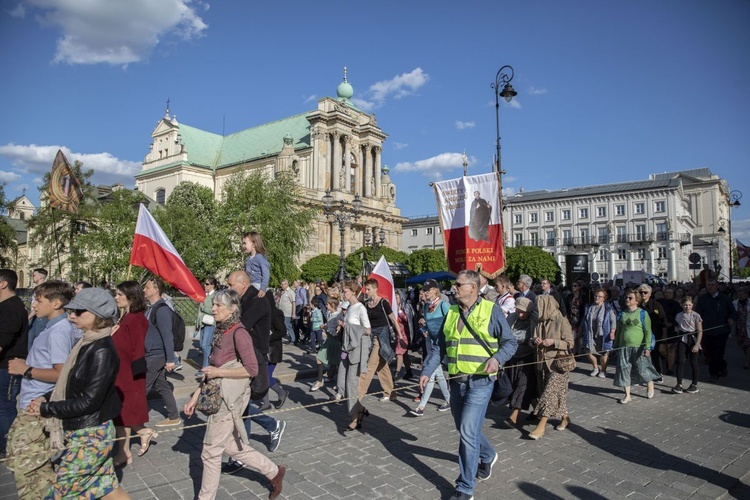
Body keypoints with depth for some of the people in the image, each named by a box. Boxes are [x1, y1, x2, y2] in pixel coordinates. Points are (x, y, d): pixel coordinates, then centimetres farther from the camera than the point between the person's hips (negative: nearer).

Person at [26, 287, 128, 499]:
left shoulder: (102, 351, -23)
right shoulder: (88, 343, 4)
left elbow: (89, 400, -22)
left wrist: (46, 408, -13)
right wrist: (46, 398, 3)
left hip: (90, 436, -8)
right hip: (83, 431, 8)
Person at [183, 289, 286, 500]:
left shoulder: (238, 333, -18)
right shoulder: (220, 331, 7)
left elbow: (252, 369, -22)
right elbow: (211, 370, 13)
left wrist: (219, 373, -18)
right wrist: (195, 397, 12)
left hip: (230, 398, -9)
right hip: (218, 396, 9)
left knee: (211, 451, 6)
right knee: (232, 446, 19)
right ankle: (274, 472, 33)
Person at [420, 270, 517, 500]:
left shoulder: (491, 311, -6)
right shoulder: (451, 312, 8)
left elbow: (510, 342, -2)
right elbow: (438, 347, 10)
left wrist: (497, 358, -22)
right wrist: (426, 371, 0)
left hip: (480, 381, -6)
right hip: (457, 382, 6)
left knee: (468, 432, -10)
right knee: (465, 429, 19)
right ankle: (488, 456, 49)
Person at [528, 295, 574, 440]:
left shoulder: (562, 321, -11)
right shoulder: (540, 321, 8)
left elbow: (570, 343, -10)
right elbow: (535, 338, 17)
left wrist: (553, 342, -23)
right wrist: (535, 341, -5)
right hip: (544, 361, 7)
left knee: (550, 392, -9)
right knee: (557, 392, 14)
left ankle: (541, 426, -9)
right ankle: (565, 418, 31)